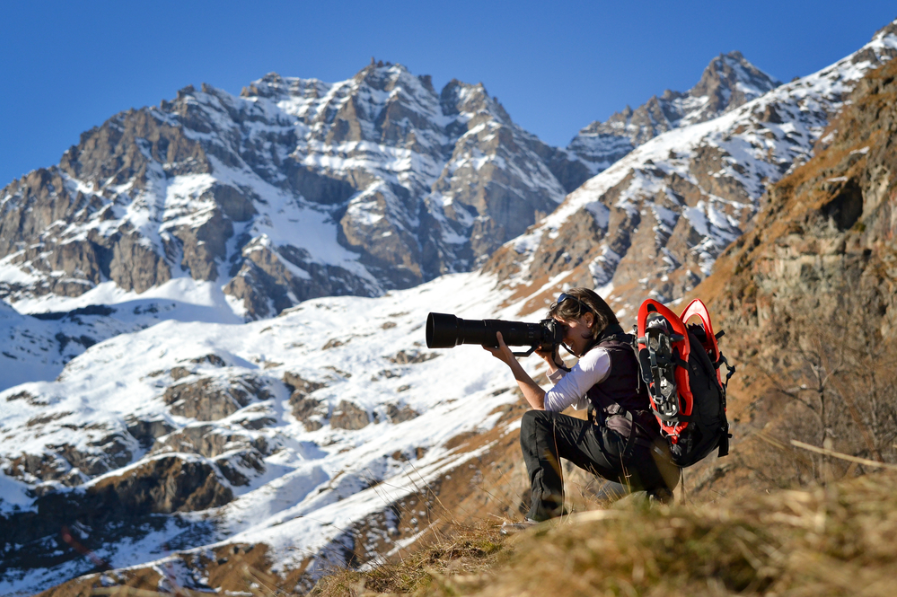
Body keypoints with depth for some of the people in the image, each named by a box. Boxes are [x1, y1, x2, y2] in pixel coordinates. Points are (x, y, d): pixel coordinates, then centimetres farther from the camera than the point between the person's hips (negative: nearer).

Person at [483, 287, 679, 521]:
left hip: (634, 454, -9)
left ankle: (544, 514, -11)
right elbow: (581, 401, 27)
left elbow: (546, 404, -7)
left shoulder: (602, 355, -8)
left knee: (534, 421, -4)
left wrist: (511, 361, -4)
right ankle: (657, 492, 17)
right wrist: (552, 360, 17)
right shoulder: (627, 348, 20)